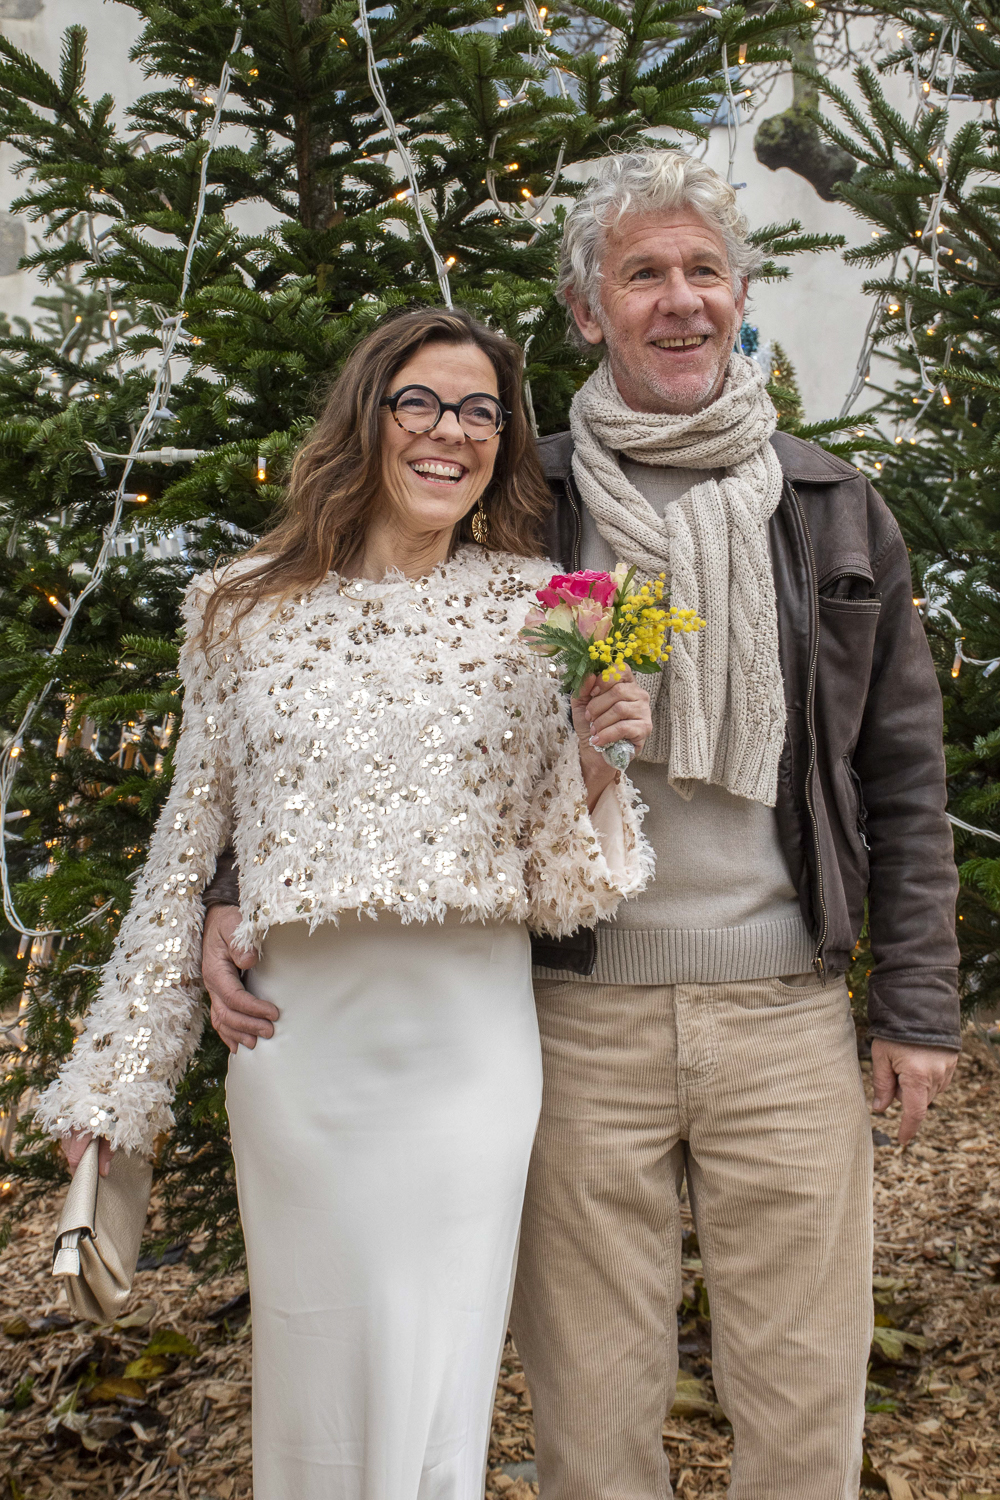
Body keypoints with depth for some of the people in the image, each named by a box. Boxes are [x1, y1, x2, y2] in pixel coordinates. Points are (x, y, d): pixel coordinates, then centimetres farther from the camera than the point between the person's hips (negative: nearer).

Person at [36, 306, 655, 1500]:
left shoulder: (534, 608, 1)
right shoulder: (246, 610, 2)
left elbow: (557, 884, 3)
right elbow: (184, 851, 8)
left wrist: (594, 767, -16)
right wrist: (116, 1080, 9)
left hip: (469, 1051, 0)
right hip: (297, 1047, 1)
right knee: (310, 1391, 14)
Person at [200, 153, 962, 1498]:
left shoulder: (837, 511, 8)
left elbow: (901, 772, 10)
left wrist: (918, 1005, 6)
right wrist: (243, 888, -7)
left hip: (787, 1011, 2)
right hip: (583, 1014, -1)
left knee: (805, 1386, 11)